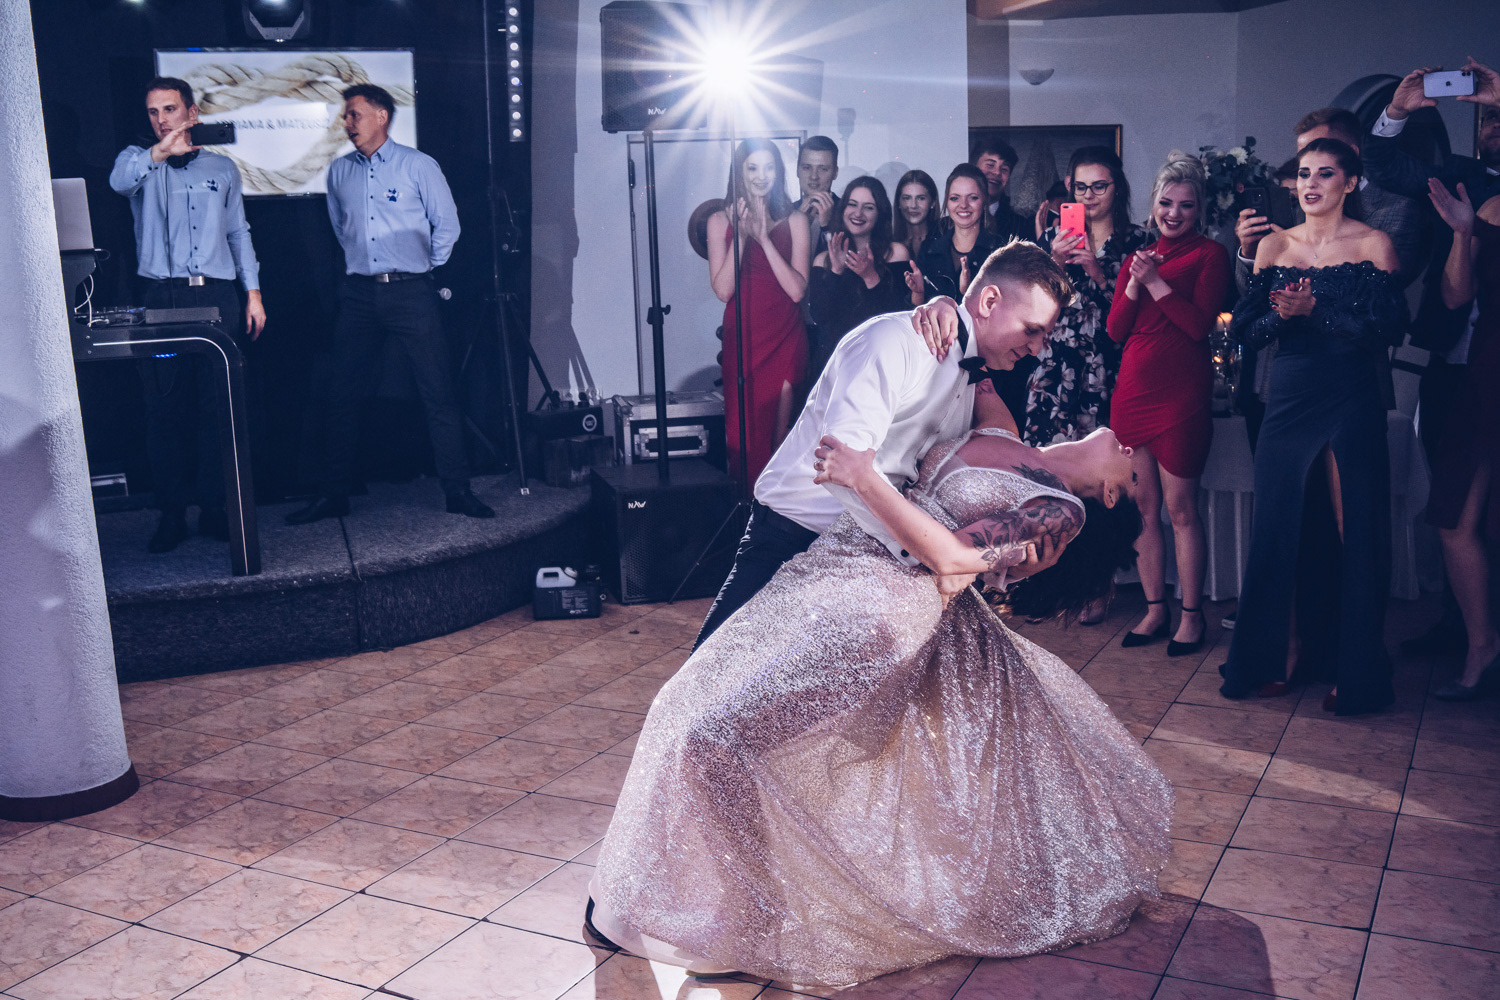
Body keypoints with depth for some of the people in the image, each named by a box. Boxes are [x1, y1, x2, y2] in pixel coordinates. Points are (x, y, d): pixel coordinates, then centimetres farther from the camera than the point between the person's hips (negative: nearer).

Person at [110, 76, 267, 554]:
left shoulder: (222, 168, 15)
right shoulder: (140, 161, 9)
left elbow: (238, 232, 17)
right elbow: (120, 180, -16)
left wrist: (253, 292, 10)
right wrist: (160, 151, -34)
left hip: (217, 298, 1)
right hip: (161, 299, -1)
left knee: (218, 406, 1)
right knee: (163, 408, -1)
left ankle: (214, 509, 9)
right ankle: (171, 514, 5)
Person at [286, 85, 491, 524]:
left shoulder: (419, 166, -1)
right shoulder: (339, 171, 11)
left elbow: (446, 225, 5)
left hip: (411, 293, -4)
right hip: (359, 295, 4)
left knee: (438, 393, -5)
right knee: (342, 394, 4)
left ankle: (458, 492, 2)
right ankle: (333, 494, 14)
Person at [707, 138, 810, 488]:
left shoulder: (795, 221, 4)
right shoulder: (721, 221, 4)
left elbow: (797, 290, -7)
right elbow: (722, 290, -6)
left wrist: (765, 239, -13)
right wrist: (741, 237, -14)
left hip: (785, 338, 0)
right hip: (742, 338, 0)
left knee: (779, 427, -3)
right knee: (744, 426, 0)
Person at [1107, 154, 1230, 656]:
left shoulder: (1210, 254, 1)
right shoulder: (1137, 257, 16)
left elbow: (1200, 323, -12)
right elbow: (1115, 329, 8)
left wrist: (1156, 281, -12)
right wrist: (1134, 284, -7)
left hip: (1181, 392, -5)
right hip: (1133, 389, 5)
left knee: (1180, 507, -3)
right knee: (1144, 507, 8)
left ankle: (1191, 615, 7)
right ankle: (1155, 609, 17)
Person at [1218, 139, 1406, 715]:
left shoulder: (1375, 245, -1)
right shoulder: (1274, 246, 8)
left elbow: (1389, 329, -11)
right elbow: (1243, 330, 3)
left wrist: (1314, 313, -19)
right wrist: (1282, 315, -17)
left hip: (1352, 402, -3)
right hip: (1289, 397, 3)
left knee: (1354, 532, 1)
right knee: (1278, 526, 6)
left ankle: (1354, 669, 13)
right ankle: (1280, 652, 19)